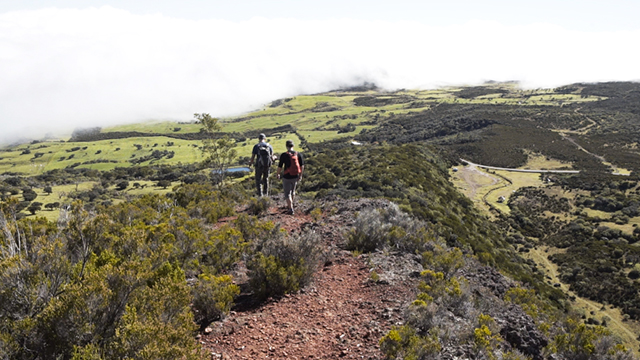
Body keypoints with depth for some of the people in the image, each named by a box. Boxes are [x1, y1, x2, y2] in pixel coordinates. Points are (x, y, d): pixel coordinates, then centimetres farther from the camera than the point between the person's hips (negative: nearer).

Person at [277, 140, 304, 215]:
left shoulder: (284, 155, -14)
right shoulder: (298, 154, -3)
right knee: (293, 191, 24)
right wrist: (300, 175, 11)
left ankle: (291, 209, -1)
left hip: (287, 177, -4)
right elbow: (302, 166, 0)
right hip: (295, 177, 4)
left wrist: (278, 174, 10)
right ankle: (290, 205, 41)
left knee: (287, 193, 5)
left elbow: (280, 166, -8)